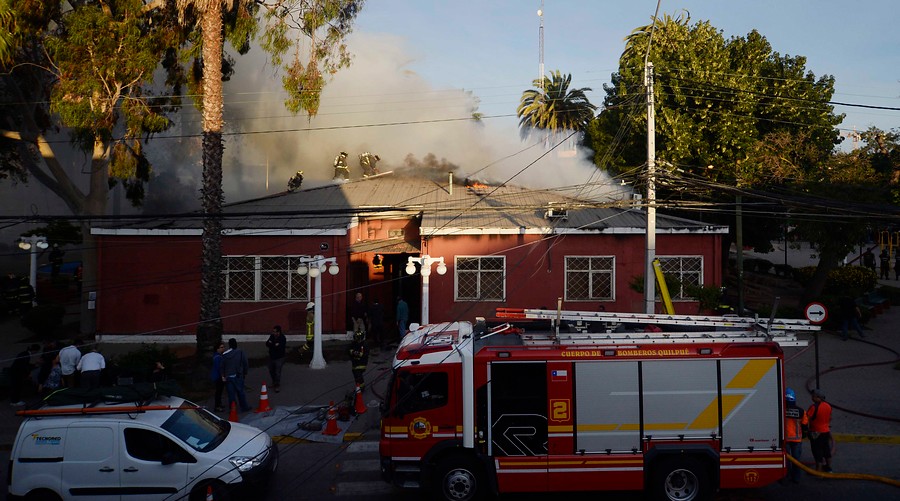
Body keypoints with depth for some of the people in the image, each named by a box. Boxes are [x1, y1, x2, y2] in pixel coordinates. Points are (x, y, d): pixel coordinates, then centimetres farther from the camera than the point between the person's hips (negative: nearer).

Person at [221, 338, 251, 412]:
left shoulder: (225, 354, -4)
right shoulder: (241, 352, -6)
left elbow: (222, 366, -1)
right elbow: (245, 363, -3)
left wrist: (223, 375, 6)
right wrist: (245, 373, 9)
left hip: (228, 376, 0)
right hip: (238, 375, 0)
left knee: (231, 393, 5)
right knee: (240, 392, 11)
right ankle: (244, 407, 17)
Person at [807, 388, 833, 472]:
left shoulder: (814, 407, -23)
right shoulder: (828, 406, 1)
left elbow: (807, 418, -23)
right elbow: (829, 418, 13)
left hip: (816, 433, -7)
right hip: (826, 431, 7)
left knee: (818, 453, 1)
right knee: (826, 450, 19)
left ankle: (818, 470, 6)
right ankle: (828, 467, 31)